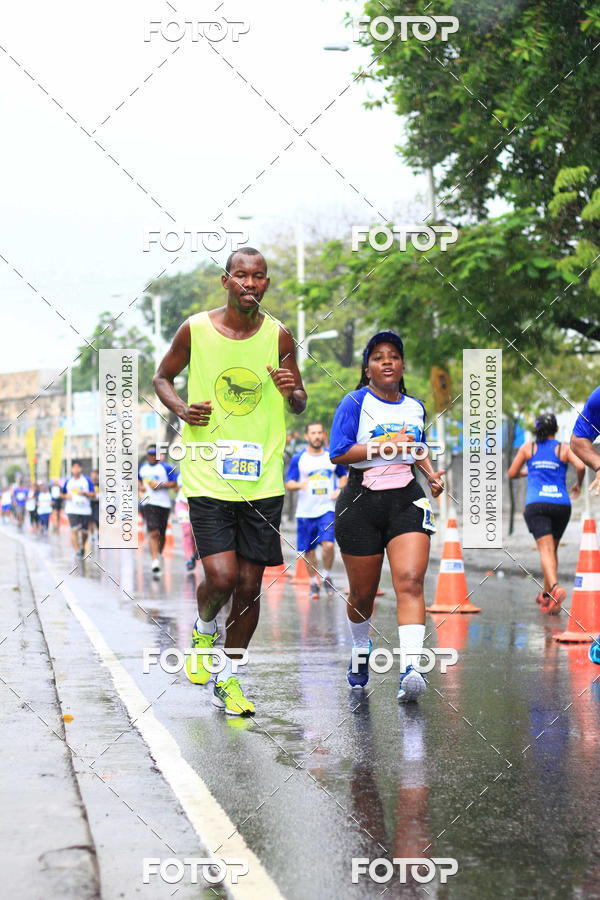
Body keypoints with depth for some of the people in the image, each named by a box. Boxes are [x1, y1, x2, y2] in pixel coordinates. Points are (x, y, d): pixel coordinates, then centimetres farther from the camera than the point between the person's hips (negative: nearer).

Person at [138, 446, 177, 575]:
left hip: (163, 504, -1)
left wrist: (161, 485, -16)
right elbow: (138, 479, 32)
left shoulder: (166, 467, -1)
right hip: (148, 503, 1)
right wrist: (140, 487, 11)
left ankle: (159, 554, 37)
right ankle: (155, 561, -23)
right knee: (153, 533, -15)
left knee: (161, 534, 10)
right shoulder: (142, 467, 13)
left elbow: (174, 483, -4)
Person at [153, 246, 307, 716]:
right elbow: (163, 376, 14)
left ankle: (229, 677, 23)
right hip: (208, 476, -2)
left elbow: (299, 405, 12)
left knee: (250, 584, 4)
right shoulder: (195, 329, -2)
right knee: (221, 577, -14)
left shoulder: (279, 336, 2)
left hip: (263, 480, 2)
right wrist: (181, 408, -6)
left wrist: (292, 392, -11)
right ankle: (204, 630, 22)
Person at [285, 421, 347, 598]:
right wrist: (299, 485, -22)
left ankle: (327, 577, 6)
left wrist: (340, 489, 0)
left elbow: (343, 476, 20)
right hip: (305, 511, 0)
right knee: (308, 550, 6)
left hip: (327, 509, 0)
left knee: (328, 544, -17)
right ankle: (313, 582, 25)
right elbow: (289, 483, 0)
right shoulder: (298, 459, 1)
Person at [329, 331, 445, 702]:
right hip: (361, 501, -2)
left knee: (410, 581, -19)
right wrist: (386, 445, -17)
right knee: (363, 592, 9)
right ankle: (361, 649, 41)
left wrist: (431, 473, 13)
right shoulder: (355, 402, -3)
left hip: (407, 499, 2)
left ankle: (409, 669, -28)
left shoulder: (416, 407, 13)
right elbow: (338, 453, -12)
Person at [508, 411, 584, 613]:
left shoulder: (528, 447, 12)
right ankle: (546, 596, 24)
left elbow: (512, 473, 16)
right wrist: (578, 485, 12)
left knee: (546, 549, -15)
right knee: (552, 549, 18)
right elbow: (580, 466, -7)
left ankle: (555, 587, -39)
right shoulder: (564, 448, 9)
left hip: (536, 504, -1)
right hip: (561, 504, 2)